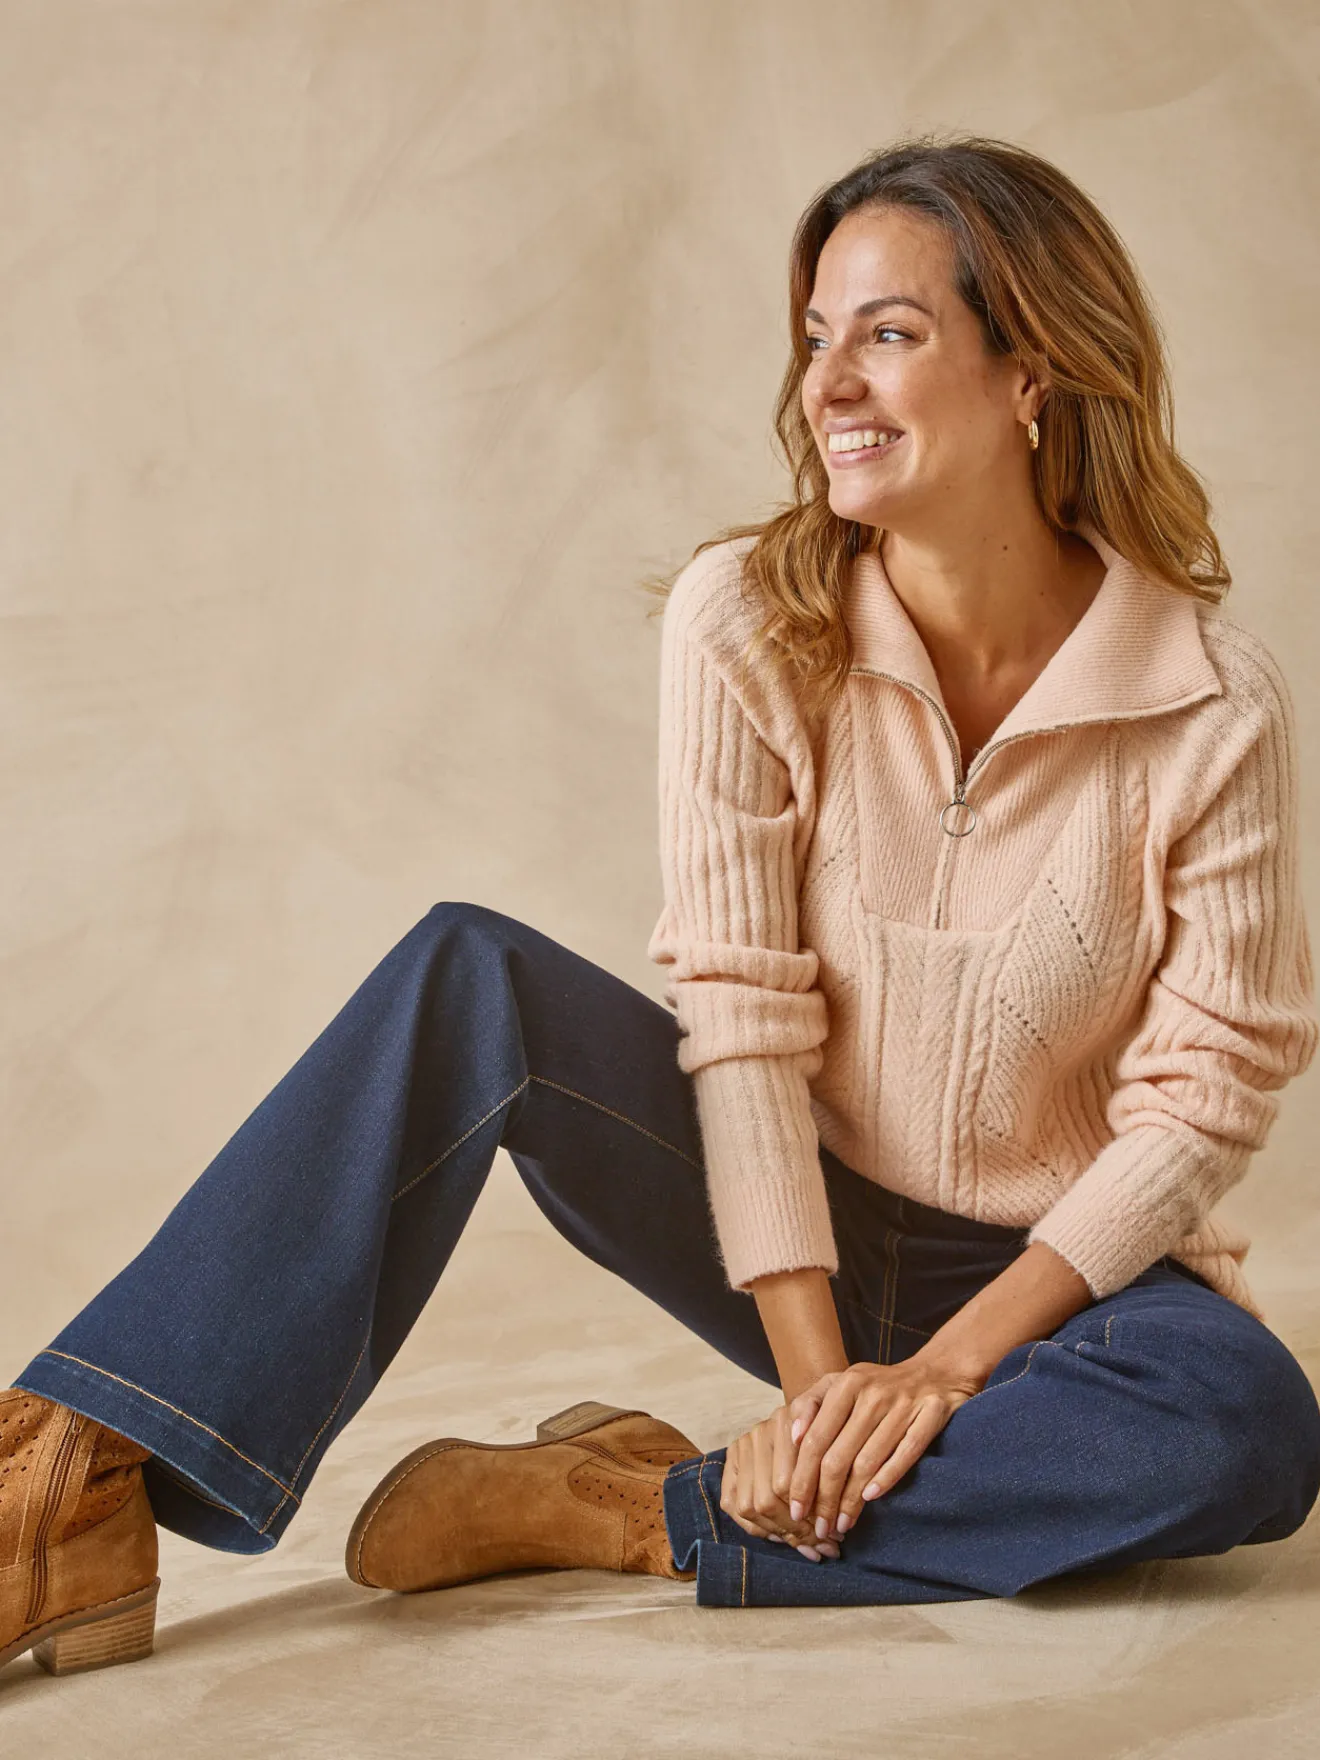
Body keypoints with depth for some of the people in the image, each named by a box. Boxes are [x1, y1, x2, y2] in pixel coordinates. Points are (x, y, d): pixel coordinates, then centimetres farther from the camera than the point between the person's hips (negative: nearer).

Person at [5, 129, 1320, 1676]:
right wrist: (818, 1373, -22)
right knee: (470, 979, -23)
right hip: (801, 1230, 1)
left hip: (1065, 1266, 0)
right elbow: (742, 1007, -15)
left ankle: (630, 1512, -25)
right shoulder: (746, 620, -11)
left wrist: (949, 1365, -20)